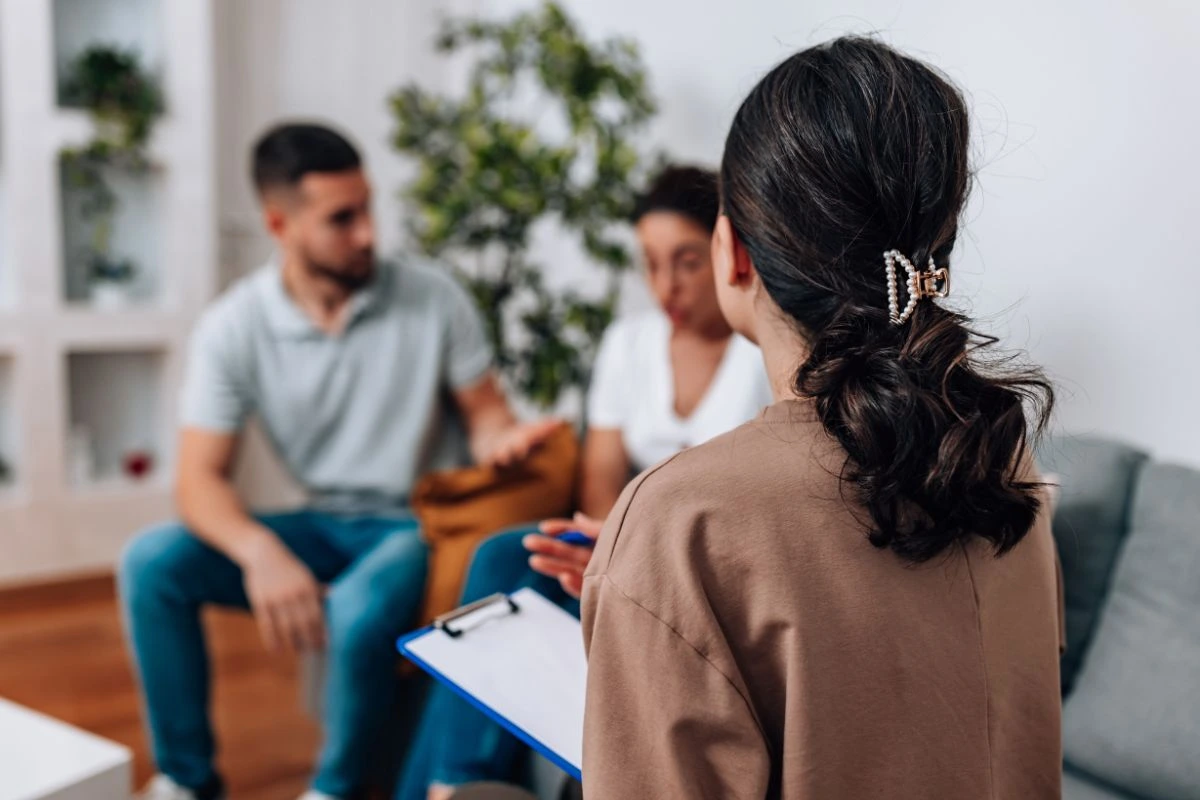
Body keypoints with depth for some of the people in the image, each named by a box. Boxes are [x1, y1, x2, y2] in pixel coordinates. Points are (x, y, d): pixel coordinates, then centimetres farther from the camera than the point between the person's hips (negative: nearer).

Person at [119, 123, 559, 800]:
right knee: (151, 562, -16)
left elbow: (485, 415, -1)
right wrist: (261, 554, -31)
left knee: (359, 613, -35)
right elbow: (201, 476, -10)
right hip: (326, 524, 3)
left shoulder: (432, 298, -9)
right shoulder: (234, 327, -6)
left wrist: (504, 439, -28)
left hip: (421, 522, -3)